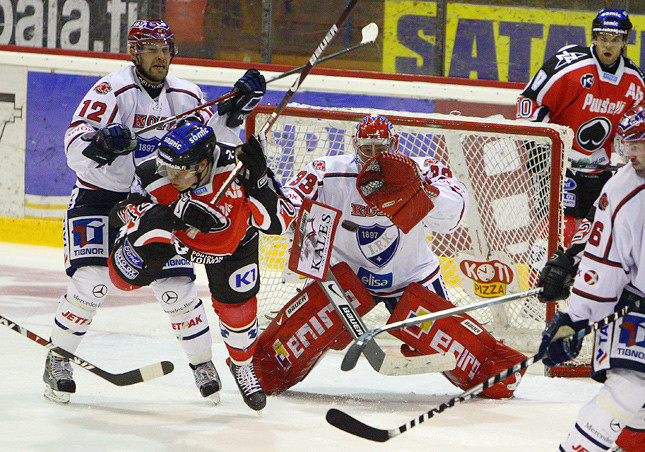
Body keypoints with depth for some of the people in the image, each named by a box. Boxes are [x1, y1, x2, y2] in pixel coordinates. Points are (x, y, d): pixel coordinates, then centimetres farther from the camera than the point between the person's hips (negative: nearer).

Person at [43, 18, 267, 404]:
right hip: (99, 197, -4)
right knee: (91, 282, -17)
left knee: (177, 283, -6)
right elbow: (74, 148, -25)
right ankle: (58, 360, 1)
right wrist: (101, 142, -46)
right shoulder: (112, 91, -17)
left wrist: (235, 109, -16)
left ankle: (203, 363, 12)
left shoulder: (185, 96, 0)